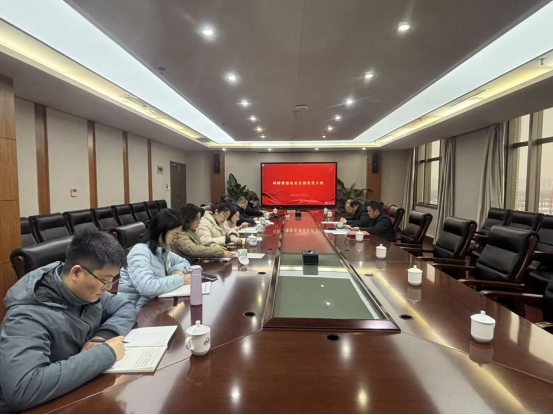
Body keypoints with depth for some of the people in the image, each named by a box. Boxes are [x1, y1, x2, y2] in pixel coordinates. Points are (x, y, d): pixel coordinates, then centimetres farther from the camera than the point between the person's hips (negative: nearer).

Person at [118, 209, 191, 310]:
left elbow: (184, 262, 18)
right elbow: (147, 287, -33)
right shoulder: (140, 252, -20)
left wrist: (177, 271, -4)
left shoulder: (162, 250, 5)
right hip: (136, 310, -7)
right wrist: (180, 279, -23)